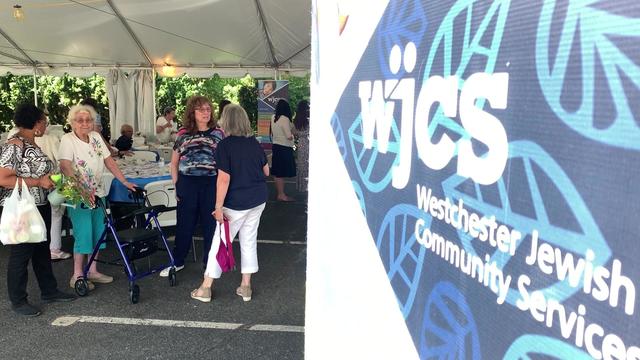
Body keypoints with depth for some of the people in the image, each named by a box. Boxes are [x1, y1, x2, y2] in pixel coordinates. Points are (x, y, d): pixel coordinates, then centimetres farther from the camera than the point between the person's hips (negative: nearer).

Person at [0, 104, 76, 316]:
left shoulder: (32, 144, 10)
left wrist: (50, 179, 5)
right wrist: (39, 182, -22)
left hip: (40, 207, 9)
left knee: (42, 250, 18)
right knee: (21, 255, 3)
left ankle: (49, 291, 31)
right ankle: (18, 302, 17)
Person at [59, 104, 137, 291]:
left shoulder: (96, 137, 8)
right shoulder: (67, 140, -10)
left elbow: (109, 162, 9)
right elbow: (65, 167, -22)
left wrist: (125, 182, 1)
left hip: (98, 194, 6)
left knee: (98, 233, 10)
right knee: (83, 235, -6)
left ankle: (92, 271, 22)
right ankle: (77, 276, 7)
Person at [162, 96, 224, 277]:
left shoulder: (218, 133, 0)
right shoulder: (184, 135, 5)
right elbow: (174, 163, 13)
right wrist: (176, 186, 5)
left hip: (212, 184, -1)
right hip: (187, 183, 2)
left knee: (211, 224, 8)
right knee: (184, 224, 11)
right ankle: (177, 262, 26)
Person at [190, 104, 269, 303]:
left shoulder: (224, 145, -14)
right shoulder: (254, 143, 3)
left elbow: (224, 178, -19)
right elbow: (266, 171, 13)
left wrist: (219, 207, -15)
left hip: (237, 202, -5)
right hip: (258, 200, 5)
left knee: (220, 242, 5)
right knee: (249, 241, 13)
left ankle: (206, 288, 14)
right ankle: (245, 286, 20)